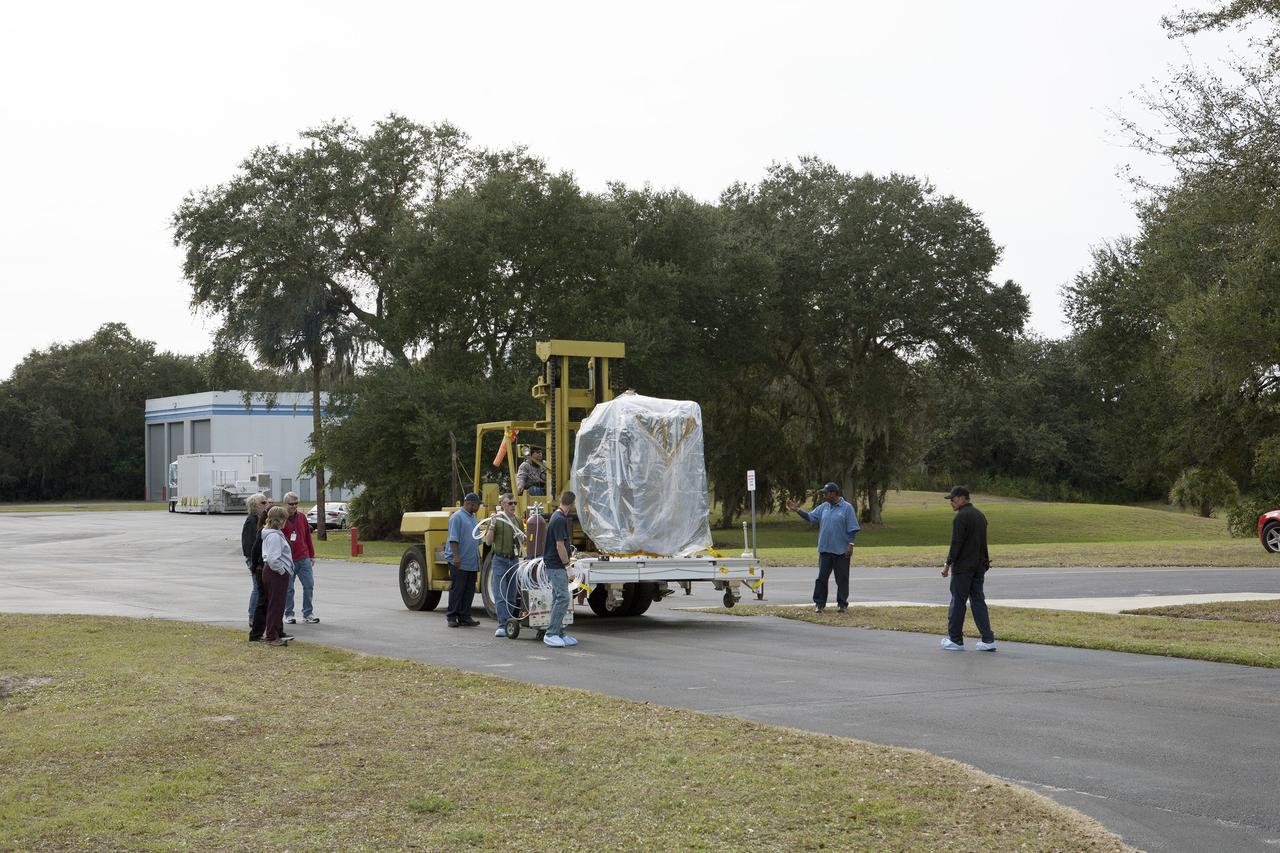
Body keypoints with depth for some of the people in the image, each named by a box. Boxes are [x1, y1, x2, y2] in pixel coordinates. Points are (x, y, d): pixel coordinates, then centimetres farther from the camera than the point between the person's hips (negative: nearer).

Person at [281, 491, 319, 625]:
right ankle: (288, 615, 15)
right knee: (288, 588, 4)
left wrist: (311, 555, 15)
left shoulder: (302, 517, 9)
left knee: (309, 585, 2)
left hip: (304, 559, 4)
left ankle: (308, 614, 12)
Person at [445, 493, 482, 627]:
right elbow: (453, 539, -15)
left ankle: (465, 617, 12)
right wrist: (456, 556, -21)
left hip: (472, 562, 8)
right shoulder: (457, 517, -9)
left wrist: (478, 556, 21)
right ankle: (452, 617, 3)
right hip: (459, 562, -8)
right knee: (457, 589, -3)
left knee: (469, 591, 7)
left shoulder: (473, 518, 18)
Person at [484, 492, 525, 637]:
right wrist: (492, 526, -19)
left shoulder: (517, 520, 11)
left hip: (514, 560, 5)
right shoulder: (497, 519, -5)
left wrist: (521, 537, -3)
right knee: (500, 596, -9)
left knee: (511, 596, 8)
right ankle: (502, 626, -14)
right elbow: (488, 542, -7)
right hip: (500, 561, -5)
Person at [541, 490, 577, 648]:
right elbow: (560, 546, -20)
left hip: (554, 565, 11)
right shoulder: (560, 520, -18)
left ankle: (559, 634, 15)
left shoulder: (558, 516, 14)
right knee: (563, 598, -13)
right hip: (556, 565, -11)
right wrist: (567, 564, -13)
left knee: (558, 599, 12)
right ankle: (551, 634, -13)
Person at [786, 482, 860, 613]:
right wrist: (797, 510, 2)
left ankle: (842, 604, 14)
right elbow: (810, 517, 13)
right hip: (825, 549, 5)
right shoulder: (823, 507, 9)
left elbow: (852, 529, -8)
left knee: (842, 578, 4)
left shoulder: (847, 508, -7)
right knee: (822, 577, 4)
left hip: (841, 551, -5)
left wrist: (850, 545, -13)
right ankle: (819, 603, 9)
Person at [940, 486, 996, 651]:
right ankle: (988, 640, 3)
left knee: (958, 602, 1)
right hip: (979, 566, 8)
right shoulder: (980, 515, 12)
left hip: (963, 568, -8)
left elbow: (956, 543, -18)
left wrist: (948, 565, -12)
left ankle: (955, 640, 7)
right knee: (978, 601, 9)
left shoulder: (961, 517, -15)